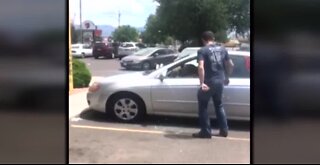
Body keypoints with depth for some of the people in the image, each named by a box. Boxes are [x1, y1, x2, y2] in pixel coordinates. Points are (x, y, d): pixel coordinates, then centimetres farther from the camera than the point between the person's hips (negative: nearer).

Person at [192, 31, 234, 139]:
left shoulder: (202, 50, -7)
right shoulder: (222, 49, 10)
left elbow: (201, 67, -22)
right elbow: (231, 65, 15)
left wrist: (202, 83, -22)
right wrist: (226, 77, 28)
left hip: (209, 82, -6)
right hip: (220, 81, 6)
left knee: (203, 106, 8)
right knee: (219, 105, 21)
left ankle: (206, 132, 8)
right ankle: (224, 130, 23)